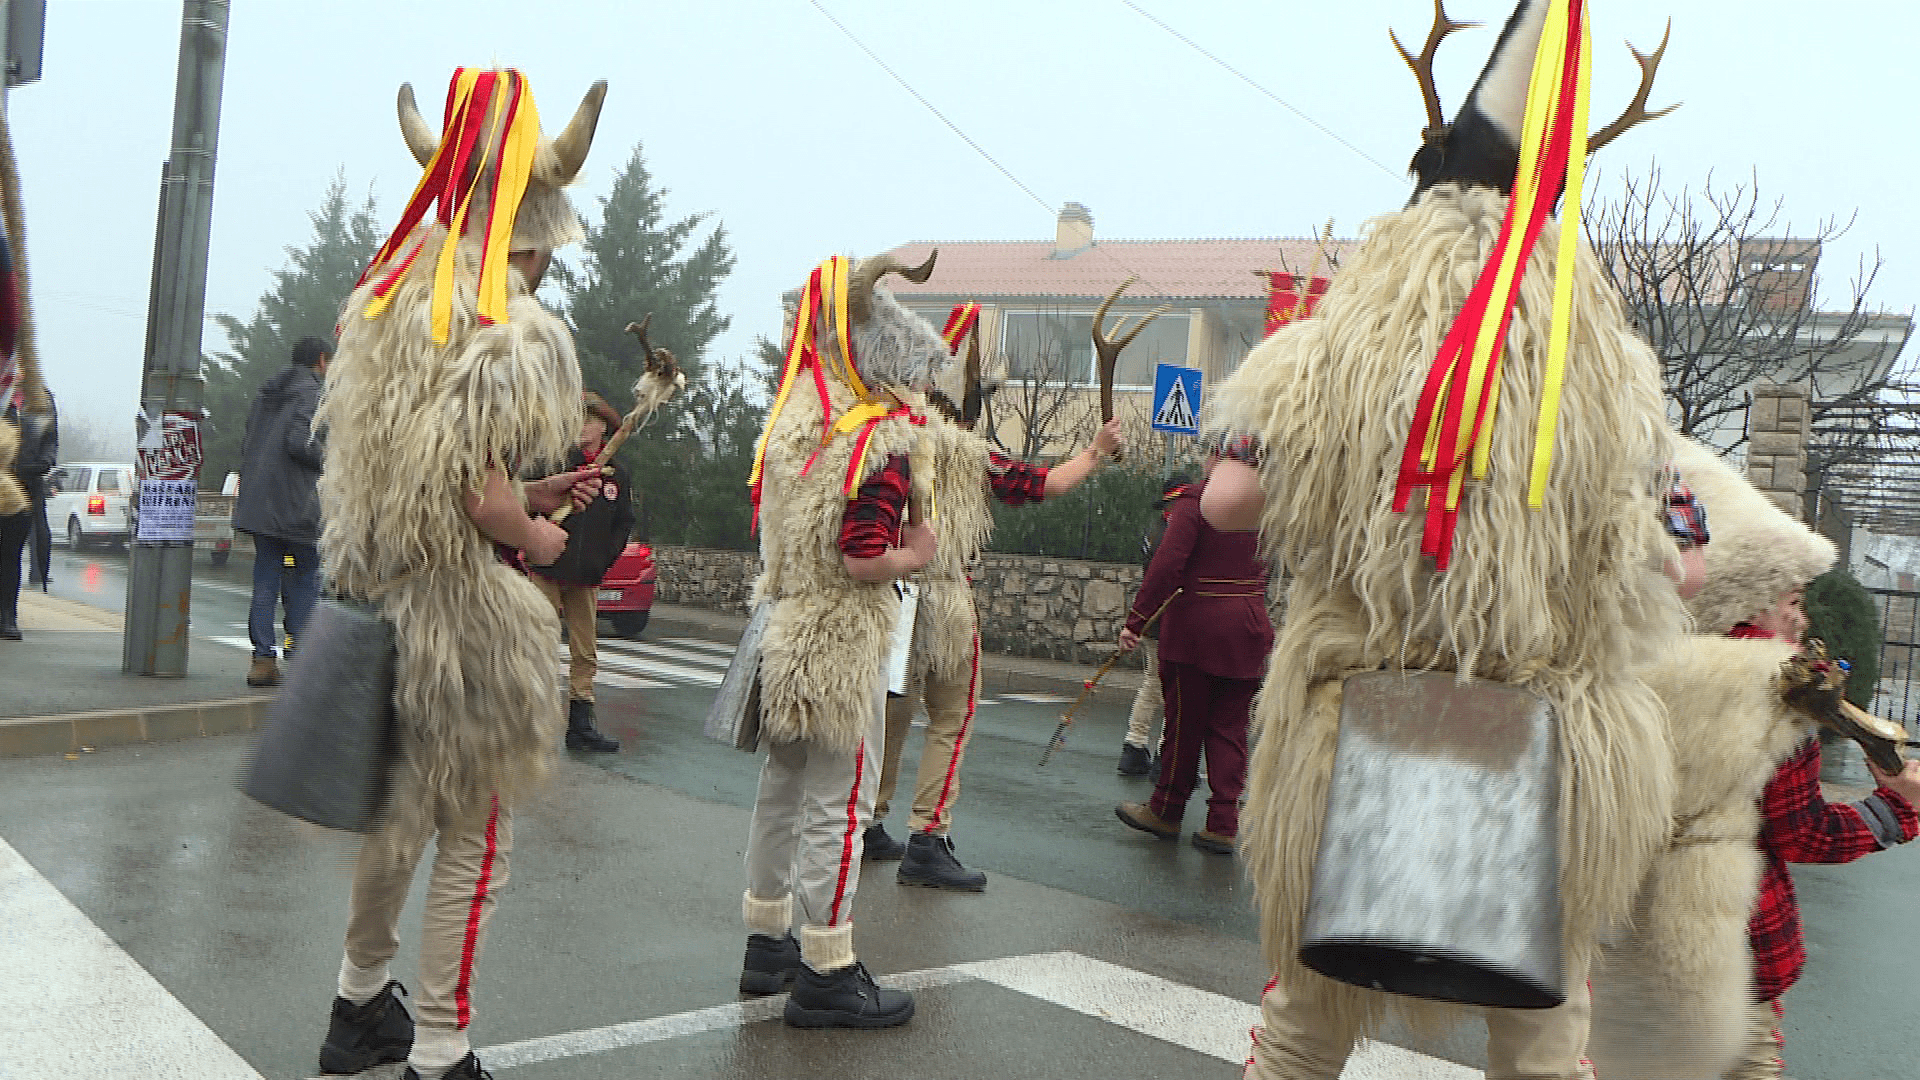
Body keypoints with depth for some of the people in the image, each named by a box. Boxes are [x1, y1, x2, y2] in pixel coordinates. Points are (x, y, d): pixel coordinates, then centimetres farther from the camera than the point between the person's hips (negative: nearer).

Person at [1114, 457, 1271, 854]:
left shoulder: (1195, 500, -12)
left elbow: (1168, 564, -19)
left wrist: (1136, 620, -16)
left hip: (1197, 625, -5)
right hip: (1250, 625, 5)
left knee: (1184, 722, 7)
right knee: (1230, 726, 9)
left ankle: (1166, 812, 22)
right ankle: (1223, 824, 9)